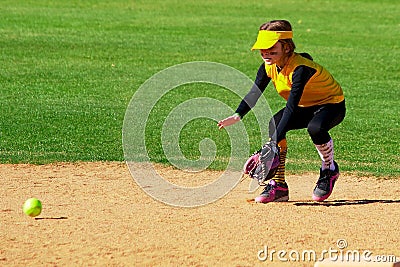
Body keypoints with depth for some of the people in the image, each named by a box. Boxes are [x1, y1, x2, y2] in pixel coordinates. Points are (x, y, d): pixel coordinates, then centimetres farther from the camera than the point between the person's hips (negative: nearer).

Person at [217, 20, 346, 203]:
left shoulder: (300, 68, -34)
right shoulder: (268, 66, -10)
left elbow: (291, 106, -39)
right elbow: (255, 92, -15)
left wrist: (274, 141, -46)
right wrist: (237, 116, -35)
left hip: (332, 104, -7)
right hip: (304, 107, 7)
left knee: (315, 128, -39)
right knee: (274, 124, -21)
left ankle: (329, 169, -8)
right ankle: (278, 185, -13)